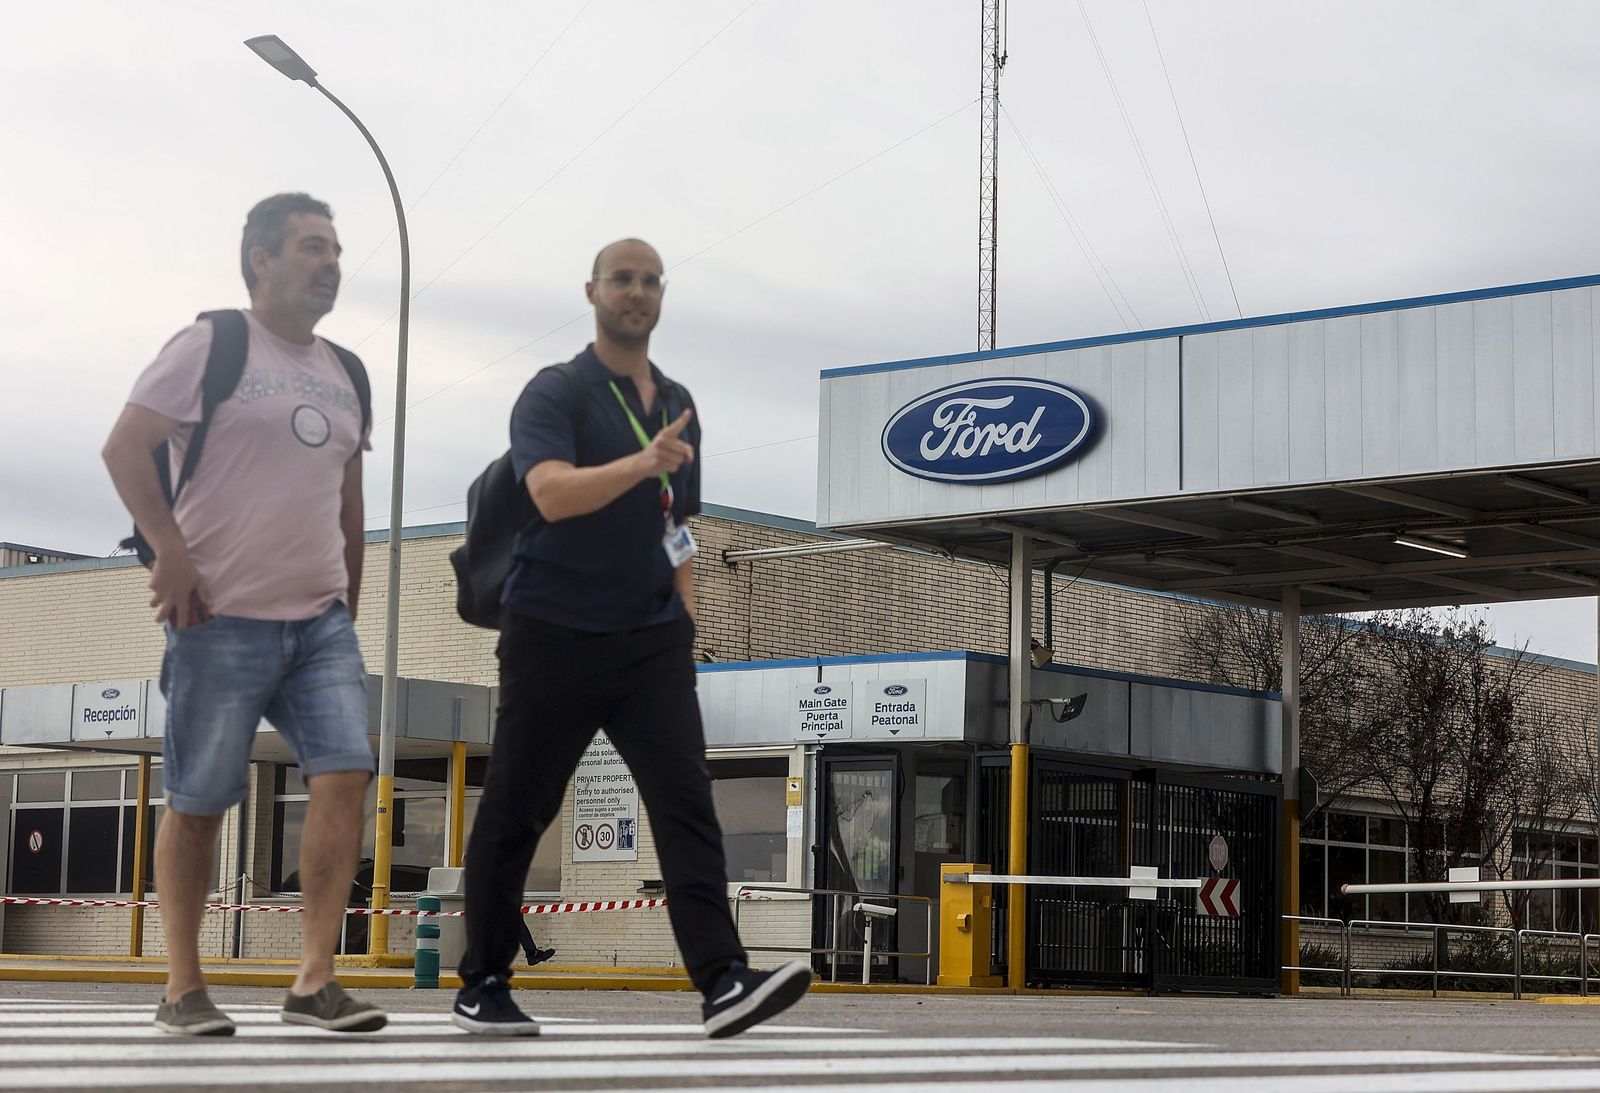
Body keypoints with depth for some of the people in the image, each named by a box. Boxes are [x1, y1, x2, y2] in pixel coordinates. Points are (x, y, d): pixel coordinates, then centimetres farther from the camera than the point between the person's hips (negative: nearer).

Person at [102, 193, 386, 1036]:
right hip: (223, 620, -5)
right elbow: (125, 447, -7)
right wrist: (170, 551, -15)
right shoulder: (209, 347, -1)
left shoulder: (341, 374, 18)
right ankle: (182, 989, 9)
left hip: (321, 621, 5)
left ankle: (315, 982, -8)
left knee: (345, 775, -11)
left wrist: (349, 604, 20)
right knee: (198, 801, 0)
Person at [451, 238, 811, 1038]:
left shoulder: (678, 404, 15)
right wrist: (644, 463, -35)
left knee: (687, 801, -10)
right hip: (554, 635, -4)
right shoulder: (555, 393, -4)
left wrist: (685, 623, 15)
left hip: (652, 641, 5)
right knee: (515, 813, 4)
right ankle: (482, 985, 17)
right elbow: (553, 494, -22)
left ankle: (722, 981, -18)